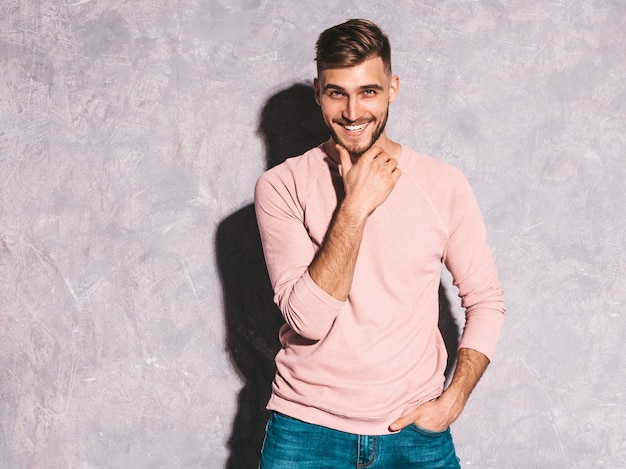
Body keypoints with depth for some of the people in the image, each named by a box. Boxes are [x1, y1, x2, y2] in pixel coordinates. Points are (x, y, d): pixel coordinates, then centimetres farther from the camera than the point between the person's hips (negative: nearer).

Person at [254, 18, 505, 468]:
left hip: (415, 431, 1)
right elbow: (308, 319, -17)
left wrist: (453, 400, -6)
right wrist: (355, 206, -22)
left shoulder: (444, 186, -4)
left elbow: (487, 300, 5)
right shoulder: (281, 186, -7)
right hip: (306, 429, -1)